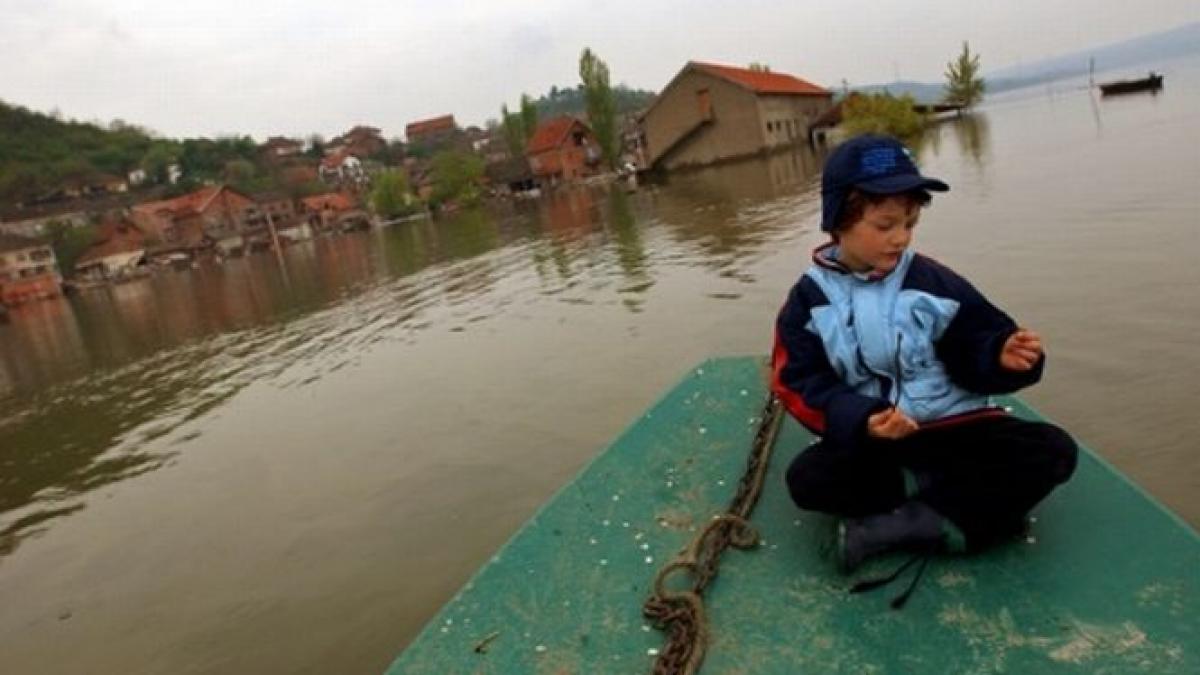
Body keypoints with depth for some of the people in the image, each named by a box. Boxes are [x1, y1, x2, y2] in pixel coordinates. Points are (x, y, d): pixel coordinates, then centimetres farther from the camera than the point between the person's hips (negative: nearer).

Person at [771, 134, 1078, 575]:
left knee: (1053, 451, -20)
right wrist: (861, 421, -26)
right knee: (807, 480, -27)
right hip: (867, 437, -1)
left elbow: (973, 356, 1)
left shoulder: (934, 282, -2)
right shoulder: (810, 300, -4)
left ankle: (907, 526, -27)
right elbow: (801, 384, -10)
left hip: (953, 426, 2)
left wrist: (1002, 356, -23)